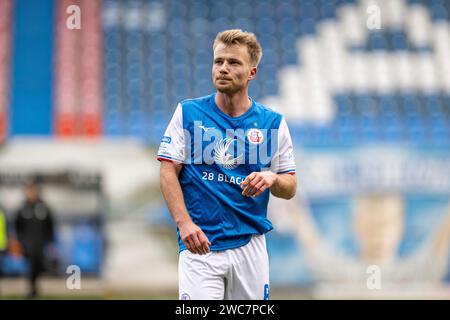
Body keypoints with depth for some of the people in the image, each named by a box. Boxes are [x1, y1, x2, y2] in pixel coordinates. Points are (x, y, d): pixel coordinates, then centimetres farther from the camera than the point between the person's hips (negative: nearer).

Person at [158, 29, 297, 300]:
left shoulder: (274, 123, 6)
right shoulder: (188, 113, 2)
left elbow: (290, 188, 10)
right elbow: (168, 172, -1)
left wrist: (272, 179, -14)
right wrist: (184, 222, -15)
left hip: (250, 245, 2)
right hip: (199, 245, -2)